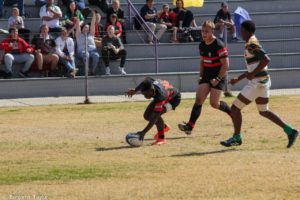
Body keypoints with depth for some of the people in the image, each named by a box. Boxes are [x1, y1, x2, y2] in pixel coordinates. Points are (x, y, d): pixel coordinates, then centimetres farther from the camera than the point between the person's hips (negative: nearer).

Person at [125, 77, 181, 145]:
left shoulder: (160, 97, -45)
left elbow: (154, 118, -44)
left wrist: (143, 132, -47)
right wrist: (135, 90, 1)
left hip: (174, 98, -8)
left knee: (156, 114, -30)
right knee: (147, 115, 2)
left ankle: (161, 138, -15)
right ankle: (164, 127, 27)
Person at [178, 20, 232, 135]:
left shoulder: (219, 46, -16)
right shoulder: (202, 45, 7)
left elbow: (226, 65, -16)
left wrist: (218, 79, -19)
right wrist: (201, 76, 10)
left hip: (217, 77, -6)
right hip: (206, 76, 6)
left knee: (214, 103, -8)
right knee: (199, 99, -9)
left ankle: (232, 112, 20)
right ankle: (190, 126, -17)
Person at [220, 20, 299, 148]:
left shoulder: (251, 44, -17)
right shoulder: (252, 43, 15)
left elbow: (266, 60, -30)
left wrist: (252, 74, -24)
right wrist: (238, 79, 25)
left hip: (257, 83, -10)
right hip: (264, 81, 10)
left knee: (235, 108, 0)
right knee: (264, 111, 19)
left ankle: (236, 138, 8)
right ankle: (289, 130, 12)